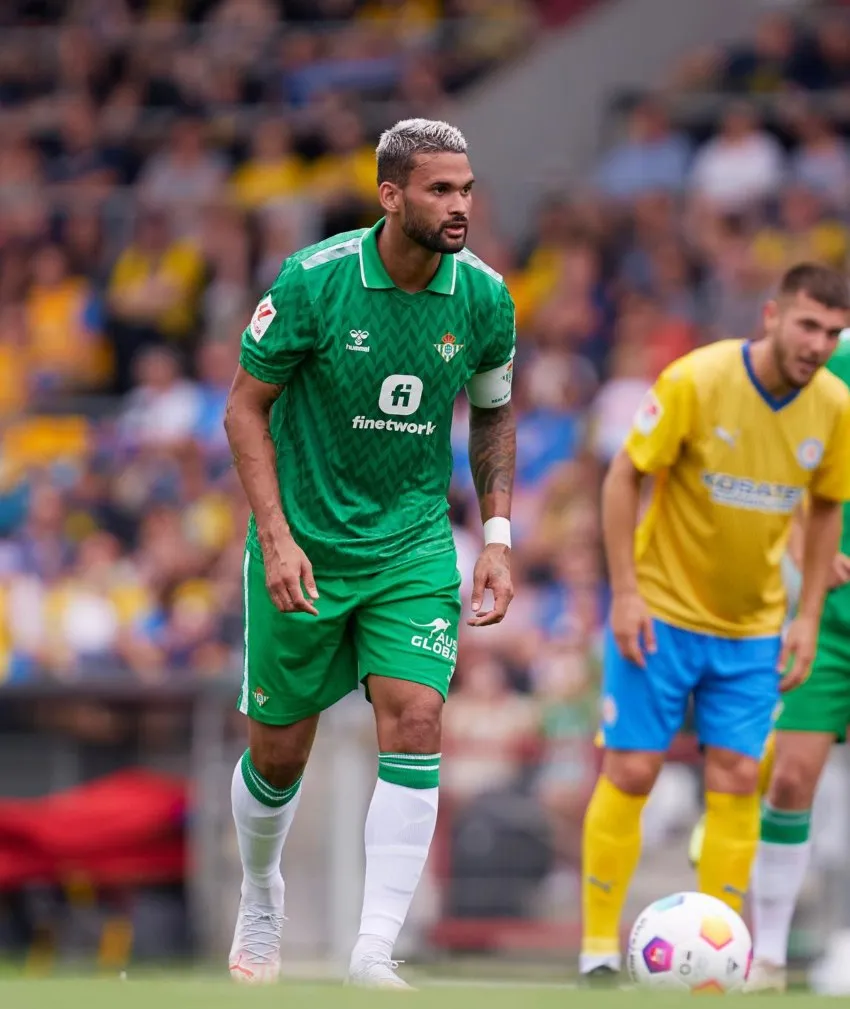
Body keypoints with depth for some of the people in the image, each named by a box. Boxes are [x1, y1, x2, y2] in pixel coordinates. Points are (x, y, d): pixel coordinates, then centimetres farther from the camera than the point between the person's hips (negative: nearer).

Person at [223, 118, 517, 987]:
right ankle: (259, 900, 37)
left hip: (413, 544, 2)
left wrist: (497, 537, 2)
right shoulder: (312, 282, -16)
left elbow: (494, 417, 11)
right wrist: (276, 537, -16)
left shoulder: (483, 297, -6)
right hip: (305, 544, -2)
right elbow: (246, 406, -7)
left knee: (414, 724, -16)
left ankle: (374, 954, -15)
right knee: (278, 750, 7)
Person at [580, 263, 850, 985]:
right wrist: (625, 593, -15)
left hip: (752, 627, 4)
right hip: (660, 614, -3)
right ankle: (599, 945, 7)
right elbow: (623, 476, -11)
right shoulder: (694, 381, -19)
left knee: (736, 781, -1)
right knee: (631, 771, -3)